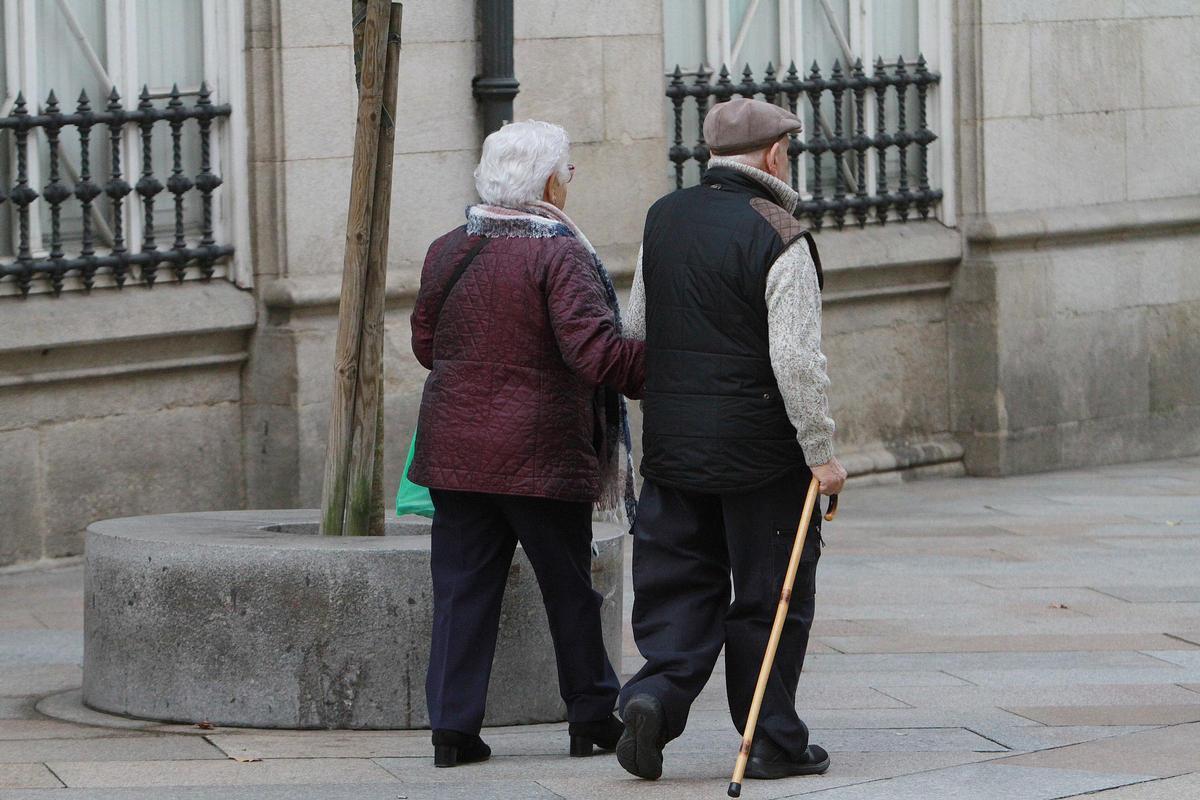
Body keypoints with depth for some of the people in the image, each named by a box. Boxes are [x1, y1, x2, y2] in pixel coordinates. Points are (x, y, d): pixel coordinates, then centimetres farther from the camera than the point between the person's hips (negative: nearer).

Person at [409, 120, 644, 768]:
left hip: (455, 448, 5)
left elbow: (425, 343, 17)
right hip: (542, 456, -5)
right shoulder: (559, 256, -13)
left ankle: (452, 725, 3)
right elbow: (595, 351, -22)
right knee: (568, 587, 9)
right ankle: (592, 717, 18)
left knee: (462, 587, 7)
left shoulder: (446, 252, 6)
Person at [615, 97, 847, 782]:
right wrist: (822, 450, -12)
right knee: (770, 595, 5)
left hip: (672, 443, 5)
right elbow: (797, 359, -19)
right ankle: (774, 741, 10)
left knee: (679, 583, 11)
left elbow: (637, 330, 16)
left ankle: (657, 694, -11)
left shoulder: (663, 219, 7)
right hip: (762, 450, -5)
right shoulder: (779, 238, -14)